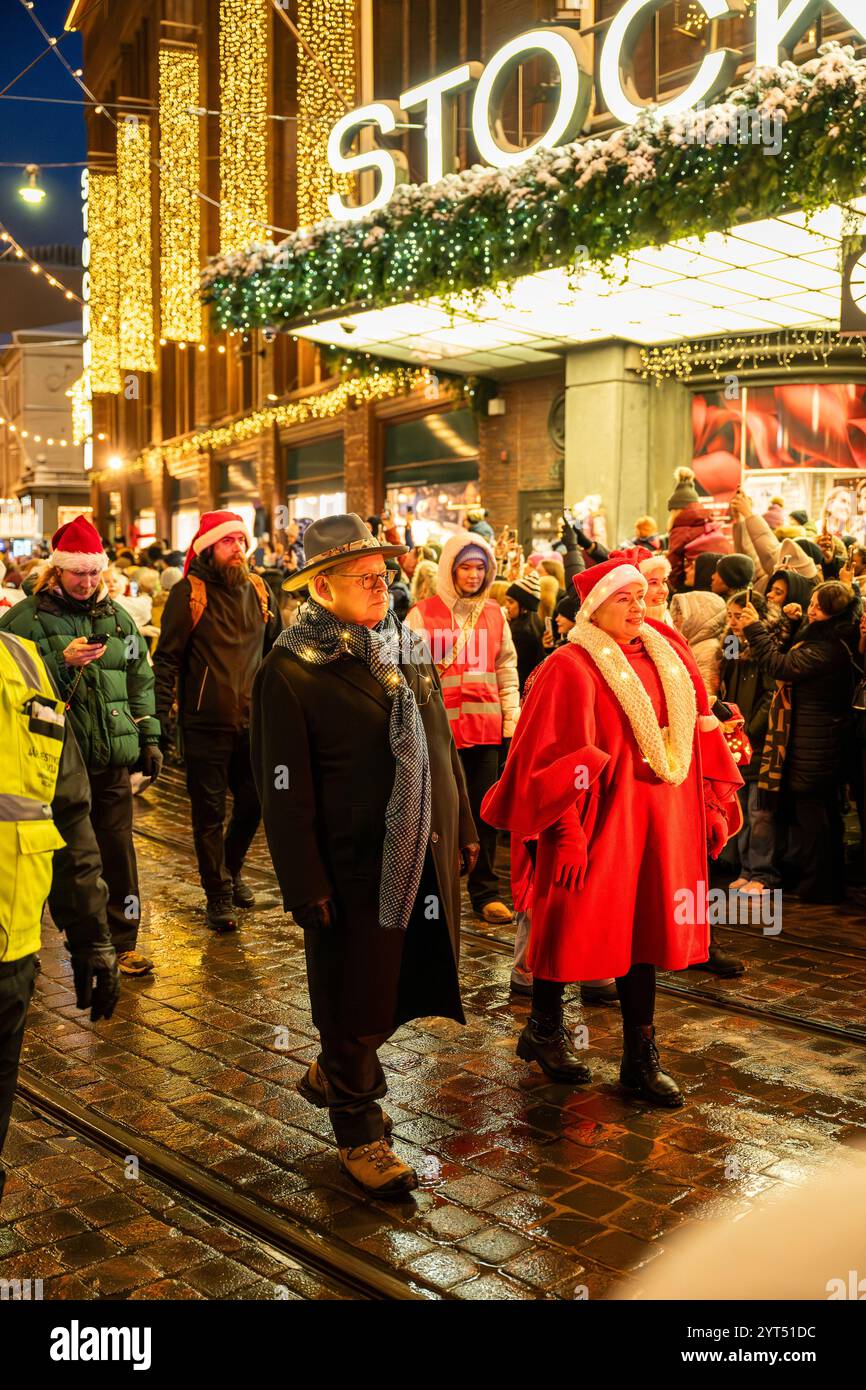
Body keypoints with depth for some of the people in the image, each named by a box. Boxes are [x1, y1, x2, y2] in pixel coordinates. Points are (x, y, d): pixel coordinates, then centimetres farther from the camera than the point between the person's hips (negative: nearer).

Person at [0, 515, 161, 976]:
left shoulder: (117, 616, 11)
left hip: (112, 755, 4)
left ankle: (122, 941, 19)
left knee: (117, 848, 7)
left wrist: (149, 737, 13)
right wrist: (63, 662, -21)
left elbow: (140, 680, 16)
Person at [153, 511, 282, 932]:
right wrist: (160, 716, -11)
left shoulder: (258, 589, 7)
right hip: (206, 724, -4)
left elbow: (276, 648, 18)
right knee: (210, 813, 4)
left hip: (253, 720, 5)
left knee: (253, 803, 14)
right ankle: (218, 894, 19)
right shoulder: (188, 593, -7)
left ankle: (231, 870, 38)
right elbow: (167, 658, -6)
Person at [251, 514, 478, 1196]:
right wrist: (307, 886, -15)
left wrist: (463, 828, 15)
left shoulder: (408, 647, 9)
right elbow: (285, 793, -14)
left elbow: (442, 744, 16)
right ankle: (359, 1132, 29)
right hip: (354, 871, -7)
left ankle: (333, 1076, 45)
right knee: (357, 1004, 8)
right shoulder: (291, 672, -13)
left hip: (427, 859, 7)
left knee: (400, 989, 18)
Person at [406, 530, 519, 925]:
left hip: (486, 727, 3)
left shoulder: (494, 614, 11)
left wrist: (512, 719, 8)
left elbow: (507, 669, 14)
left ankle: (486, 892, 17)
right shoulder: (424, 613, -1)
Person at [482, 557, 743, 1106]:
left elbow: (696, 734, 10)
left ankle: (641, 1058, 23)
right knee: (575, 928, 8)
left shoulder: (667, 653, 6)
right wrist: (566, 833, -18)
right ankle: (544, 1031, 31)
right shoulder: (573, 668, -12)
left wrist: (711, 807, 7)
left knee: (643, 930, 12)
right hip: (598, 823, -5)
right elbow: (555, 757, -15)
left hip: (659, 823, 6)